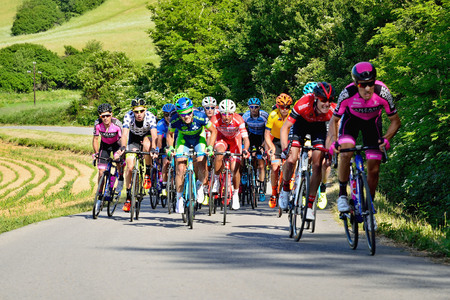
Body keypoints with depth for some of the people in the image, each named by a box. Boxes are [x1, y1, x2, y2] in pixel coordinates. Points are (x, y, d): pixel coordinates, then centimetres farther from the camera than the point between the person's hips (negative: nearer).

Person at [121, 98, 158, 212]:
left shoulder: (150, 117, -31)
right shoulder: (128, 116, -29)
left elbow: (154, 134, -42)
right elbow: (125, 133, -37)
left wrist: (154, 150, -57)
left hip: (147, 135, -1)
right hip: (133, 137, 1)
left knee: (147, 145, -38)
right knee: (130, 167, -11)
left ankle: (148, 175, -16)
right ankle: (128, 197, 1)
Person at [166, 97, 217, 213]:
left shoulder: (200, 117, -34)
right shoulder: (175, 120, -29)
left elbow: (213, 131, -17)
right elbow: (170, 134, -7)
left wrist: (210, 147, -27)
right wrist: (170, 147, -20)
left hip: (199, 138, -1)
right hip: (183, 139, 1)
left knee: (201, 167, -19)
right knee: (180, 169, -12)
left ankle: (200, 185, 15)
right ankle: (179, 198, 5)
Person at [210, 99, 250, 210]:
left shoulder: (238, 120, -32)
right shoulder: (215, 120, -31)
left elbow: (246, 138, -34)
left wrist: (245, 150, -52)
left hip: (235, 140, 0)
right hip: (221, 138, 0)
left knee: (235, 169, -8)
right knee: (220, 153, -34)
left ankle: (235, 194, 13)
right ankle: (216, 179, -13)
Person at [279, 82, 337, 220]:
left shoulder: (333, 110, -34)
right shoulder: (303, 104, -38)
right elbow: (285, 127, -31)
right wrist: (285, 149, -42)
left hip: (319, 126, 1)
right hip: (301, 122, -1)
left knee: (317, 165, -11)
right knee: (291, 159, -16)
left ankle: (309, 206, -3)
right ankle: (285, 189, 14)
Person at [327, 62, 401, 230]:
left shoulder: (382, 93, -33)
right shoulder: (347, 94, -33)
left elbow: (395, 121, -19)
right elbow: (334, 120, -15)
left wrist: (386, 139, -35)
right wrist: (332, 141, -30)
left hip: (372, 122, 1)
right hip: (351, 119, -1)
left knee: (374, 169, -3)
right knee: (345, 153, -29)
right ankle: (342, 195, -11)